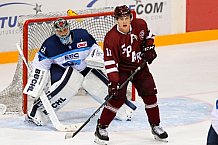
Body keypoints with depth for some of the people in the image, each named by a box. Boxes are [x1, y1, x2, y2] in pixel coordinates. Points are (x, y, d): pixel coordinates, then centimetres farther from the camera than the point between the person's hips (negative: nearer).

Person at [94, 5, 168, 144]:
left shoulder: (140, 25, -12)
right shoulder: (111, 38, -26)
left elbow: (147, 35, 14)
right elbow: (110, 61, -27)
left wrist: (149, 48, 2)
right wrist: (113, 81, -32)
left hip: (140, 66, 5)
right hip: (121, 69, -4)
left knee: (150, 95, 3)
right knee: (117, 98, -14)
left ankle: (155, 126, 19)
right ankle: (101, 128, -4)